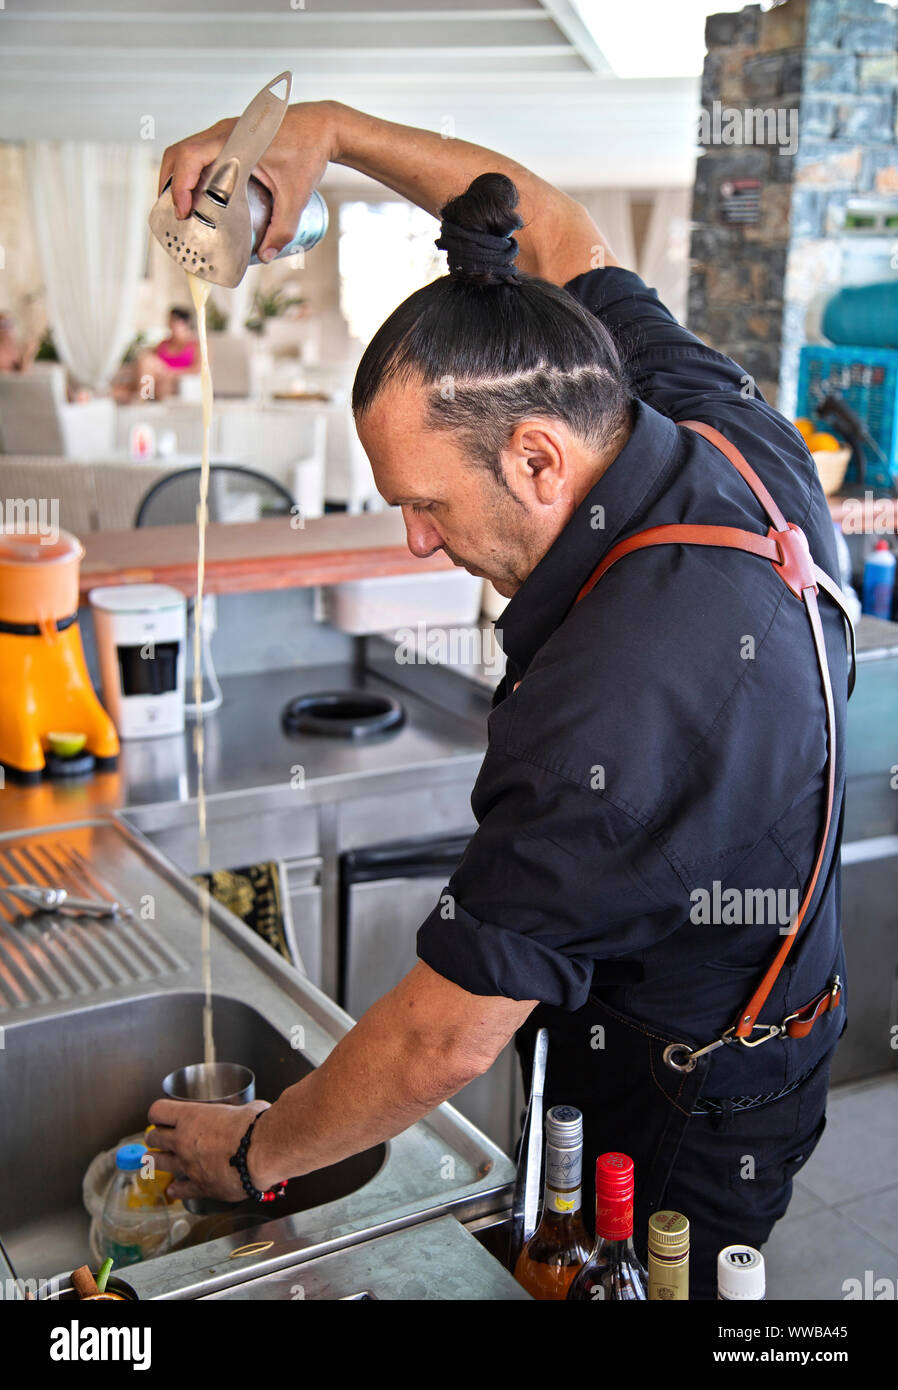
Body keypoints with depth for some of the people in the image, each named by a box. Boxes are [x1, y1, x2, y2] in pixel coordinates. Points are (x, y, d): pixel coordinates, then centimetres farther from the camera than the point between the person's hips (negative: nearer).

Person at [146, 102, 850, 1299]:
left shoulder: (613, 711, -40)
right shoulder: (732, 435, -15)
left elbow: (445, 1042, -28)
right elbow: (558, 234, 3)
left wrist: (257, 1152, -11)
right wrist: (329, 129, 1)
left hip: (682, 1116, -8)